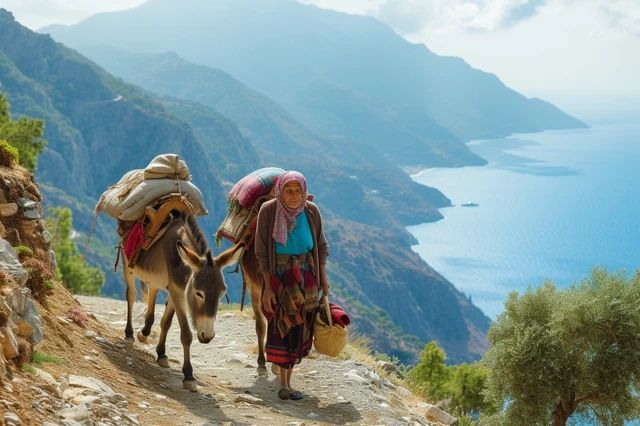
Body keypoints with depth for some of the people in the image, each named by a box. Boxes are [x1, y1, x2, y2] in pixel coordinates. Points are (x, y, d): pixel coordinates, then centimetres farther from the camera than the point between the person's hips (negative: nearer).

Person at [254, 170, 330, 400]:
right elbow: (261, 252, -11)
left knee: (300, 328, 6)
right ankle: (284, 383, -2)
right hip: (278, 275, -3)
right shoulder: (268, 211, -13)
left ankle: (287, 381, 18)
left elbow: (321, 246, 6)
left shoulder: (311, 211, -5)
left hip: (306, 275, 3)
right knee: (283, 323, -8)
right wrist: (267, 286, -14)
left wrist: (323, 277, 2)